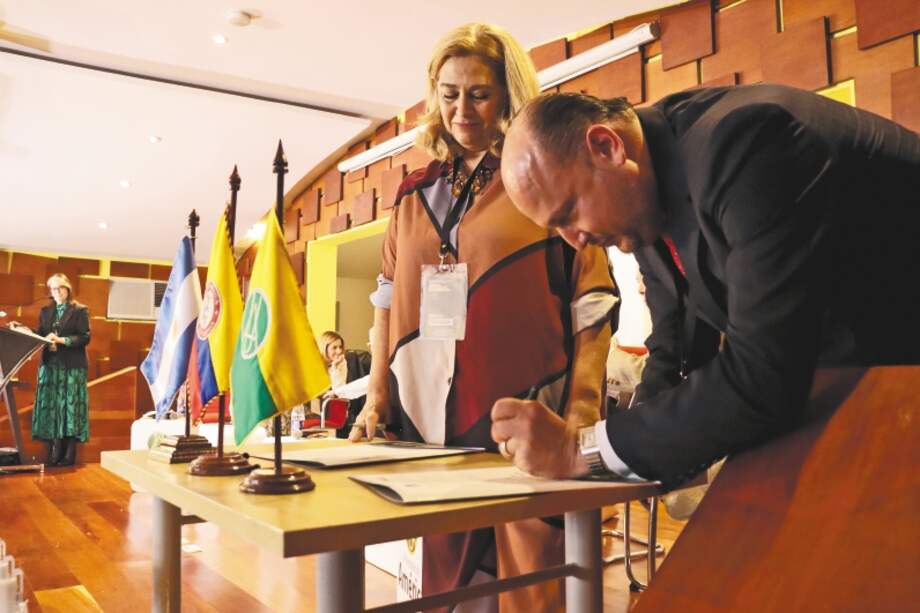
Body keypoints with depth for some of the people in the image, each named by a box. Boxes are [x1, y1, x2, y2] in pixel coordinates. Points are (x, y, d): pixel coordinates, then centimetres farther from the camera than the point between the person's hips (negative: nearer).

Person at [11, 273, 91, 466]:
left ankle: (69, 454, -2)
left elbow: (85, 337, -7)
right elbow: (39, 335, 14)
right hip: (49, 365, 5)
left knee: (70, 406, -5)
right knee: (51, 407, -1)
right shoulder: (45, 311, 17)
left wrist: (61, 340, -17)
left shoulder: (80, 310, 1)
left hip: (71, 367, -5)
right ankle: (54, 453, 2)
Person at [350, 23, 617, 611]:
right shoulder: (415, 194, 14)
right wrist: (377, 397, 9)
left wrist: (581, 417, -11)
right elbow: (389, 298, 16)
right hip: (430, 426, 4)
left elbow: (592, 305, -3)